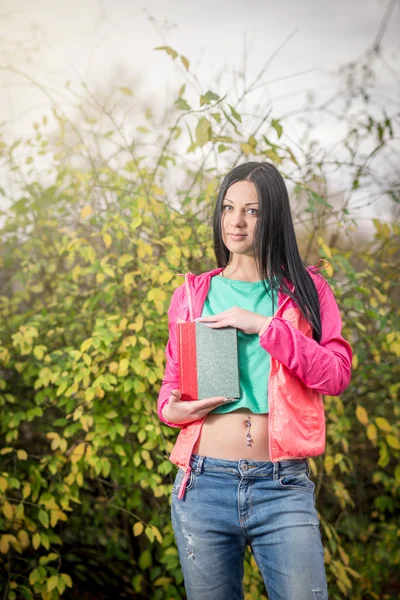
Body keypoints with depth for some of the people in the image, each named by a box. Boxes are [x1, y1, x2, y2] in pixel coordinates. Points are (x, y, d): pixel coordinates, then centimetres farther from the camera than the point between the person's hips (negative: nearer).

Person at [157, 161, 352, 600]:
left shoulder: (305, 289, 8)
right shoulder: (191, 296, 11)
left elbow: (337, 375, -4)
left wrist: (264, 326, -12)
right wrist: (172, 409, -5)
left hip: (283, 486, -1)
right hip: (203, 481, 2)